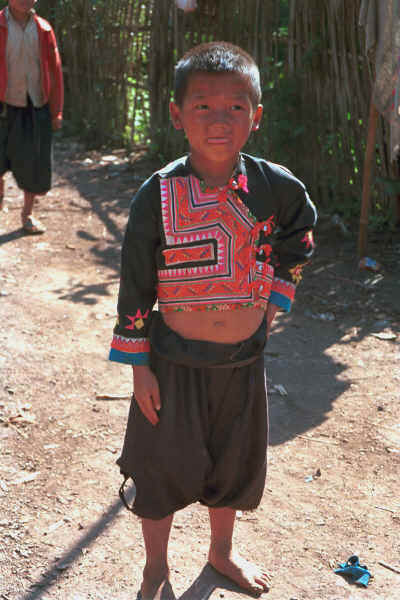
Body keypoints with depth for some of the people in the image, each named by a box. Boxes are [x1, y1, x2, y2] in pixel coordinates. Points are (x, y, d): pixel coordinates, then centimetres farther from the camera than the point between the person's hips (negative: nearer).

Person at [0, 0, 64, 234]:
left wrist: (57, 112, 3)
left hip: (36, 108, 2)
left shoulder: (44, 30, 2)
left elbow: (55, 71, 6)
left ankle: (28, 214, 23)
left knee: (35, 164, 4)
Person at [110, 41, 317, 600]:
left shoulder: (274, 185, -9)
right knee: (163, 465, 11)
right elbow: (134, 284, -10)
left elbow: (300, 234, 12)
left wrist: (274, 298, 7)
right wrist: (138, 366, -8)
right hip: (176, 359, -3)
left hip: (243, 359, 3)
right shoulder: (158, 195, -17)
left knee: (234, 462, 21)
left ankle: (222, 551, 48)